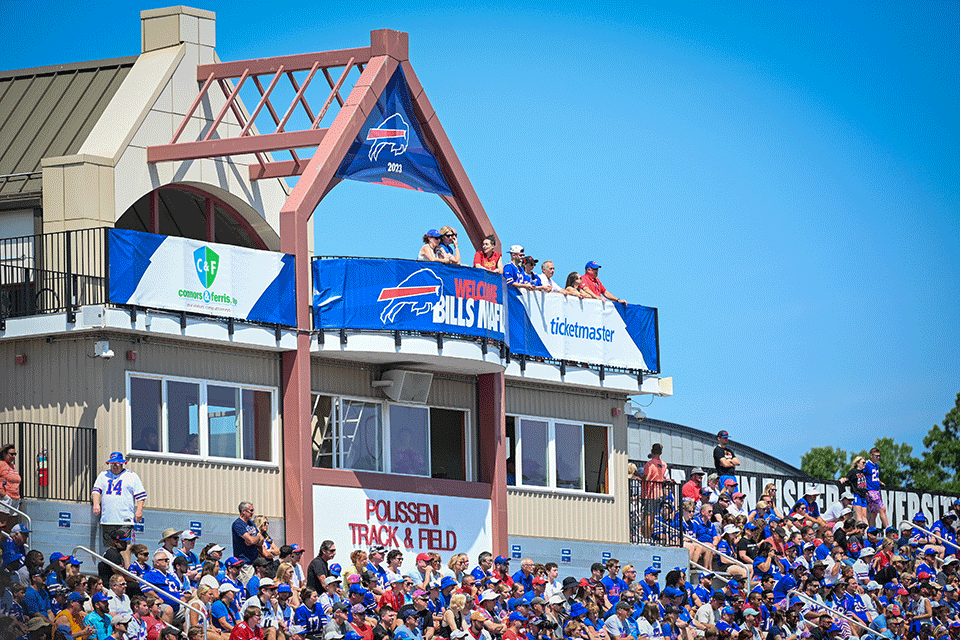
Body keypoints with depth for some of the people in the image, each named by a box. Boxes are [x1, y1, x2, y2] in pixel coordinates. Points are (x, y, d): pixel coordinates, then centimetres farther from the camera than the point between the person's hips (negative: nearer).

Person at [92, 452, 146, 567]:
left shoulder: (132, 477, 6)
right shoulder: (103, 475, 17)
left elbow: (141, 495, 4)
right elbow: (97, 490, 12)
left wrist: (139, 510, -8)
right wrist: (96, 504, -5)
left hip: (124, 520, -4)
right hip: (107, 519, 4)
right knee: (110, 548, 6)